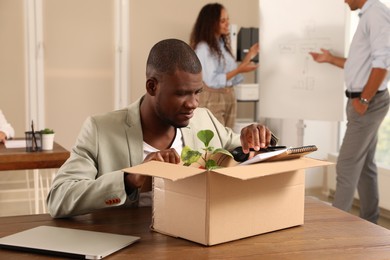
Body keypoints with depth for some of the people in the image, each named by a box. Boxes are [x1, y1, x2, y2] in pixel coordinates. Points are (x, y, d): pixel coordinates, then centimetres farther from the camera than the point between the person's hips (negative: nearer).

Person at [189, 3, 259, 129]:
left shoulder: (224, 44, 11)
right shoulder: (203, 47, -12)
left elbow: (233, 78, 10)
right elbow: (212, 81, -17)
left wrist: (248, 57, 4)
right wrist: (238, 70, -19)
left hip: (229, 98, 8)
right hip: (212, 100, -8)